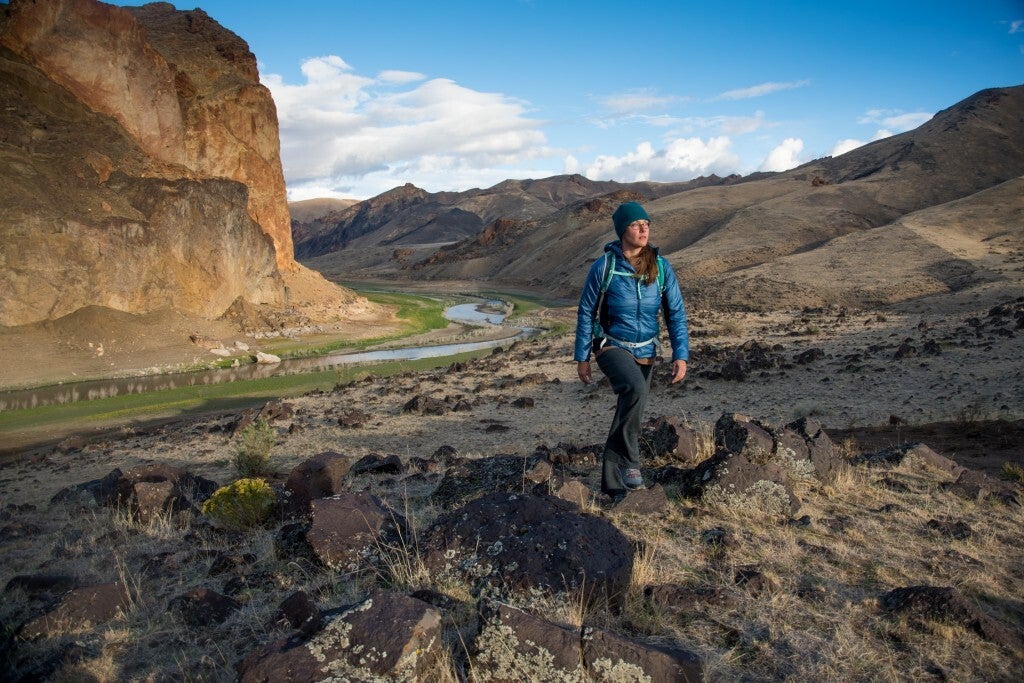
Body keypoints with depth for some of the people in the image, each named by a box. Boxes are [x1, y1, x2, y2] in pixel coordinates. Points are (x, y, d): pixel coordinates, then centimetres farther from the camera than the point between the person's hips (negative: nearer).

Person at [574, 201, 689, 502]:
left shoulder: (661, 267, -4)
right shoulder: (603, 267, -11)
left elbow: (676, 313, -1)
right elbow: (586, 313, -4)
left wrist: (681, 355, -11)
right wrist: (581, 357, -2)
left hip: (645, 353, 4)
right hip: (611, 346, -4)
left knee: (630, 414, 11)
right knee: (636, 388, -34)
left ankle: (613, 482, 29)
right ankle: (629, 461, -18)